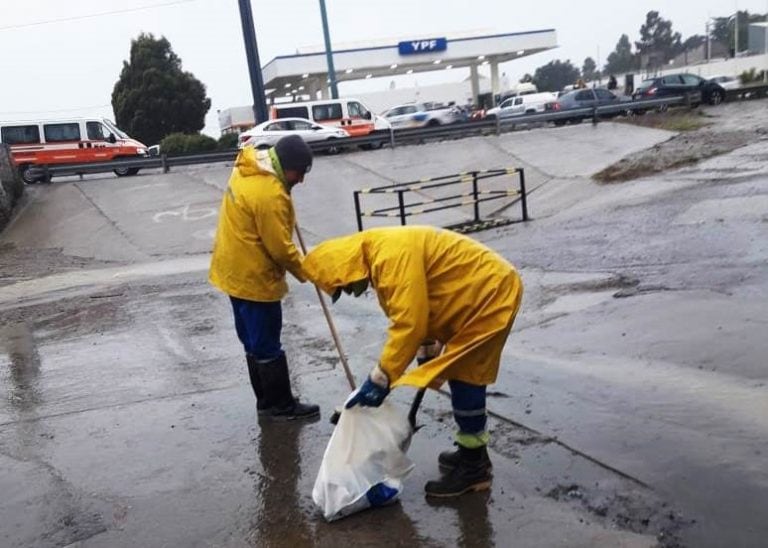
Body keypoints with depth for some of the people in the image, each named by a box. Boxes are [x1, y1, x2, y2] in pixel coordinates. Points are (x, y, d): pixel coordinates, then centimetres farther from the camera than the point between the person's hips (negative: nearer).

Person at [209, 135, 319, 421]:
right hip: (253, 277, -10)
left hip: (234, 270, 10)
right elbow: (280, 248, -21)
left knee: (254, 342, 17)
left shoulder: (247, 168, 5)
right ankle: (280, 405, 14)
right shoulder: (270, 194, -26)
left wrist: (286, 216, 13)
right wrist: (305, 272, -6)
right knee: (267, 346, 2)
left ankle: (267, 400, 28)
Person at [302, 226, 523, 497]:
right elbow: (416, 312, 16)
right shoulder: (380, 256, 7)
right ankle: (472, 452, 30)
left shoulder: (392, 256, -27)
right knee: (462, 375, 17)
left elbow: (409, 324, -30)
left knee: (463, 379, -5)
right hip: (482, 291, 10)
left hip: (491, 293, -10)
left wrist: (380, 378, -25)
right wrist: (427, 354, 19)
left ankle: (474, 467, 7)